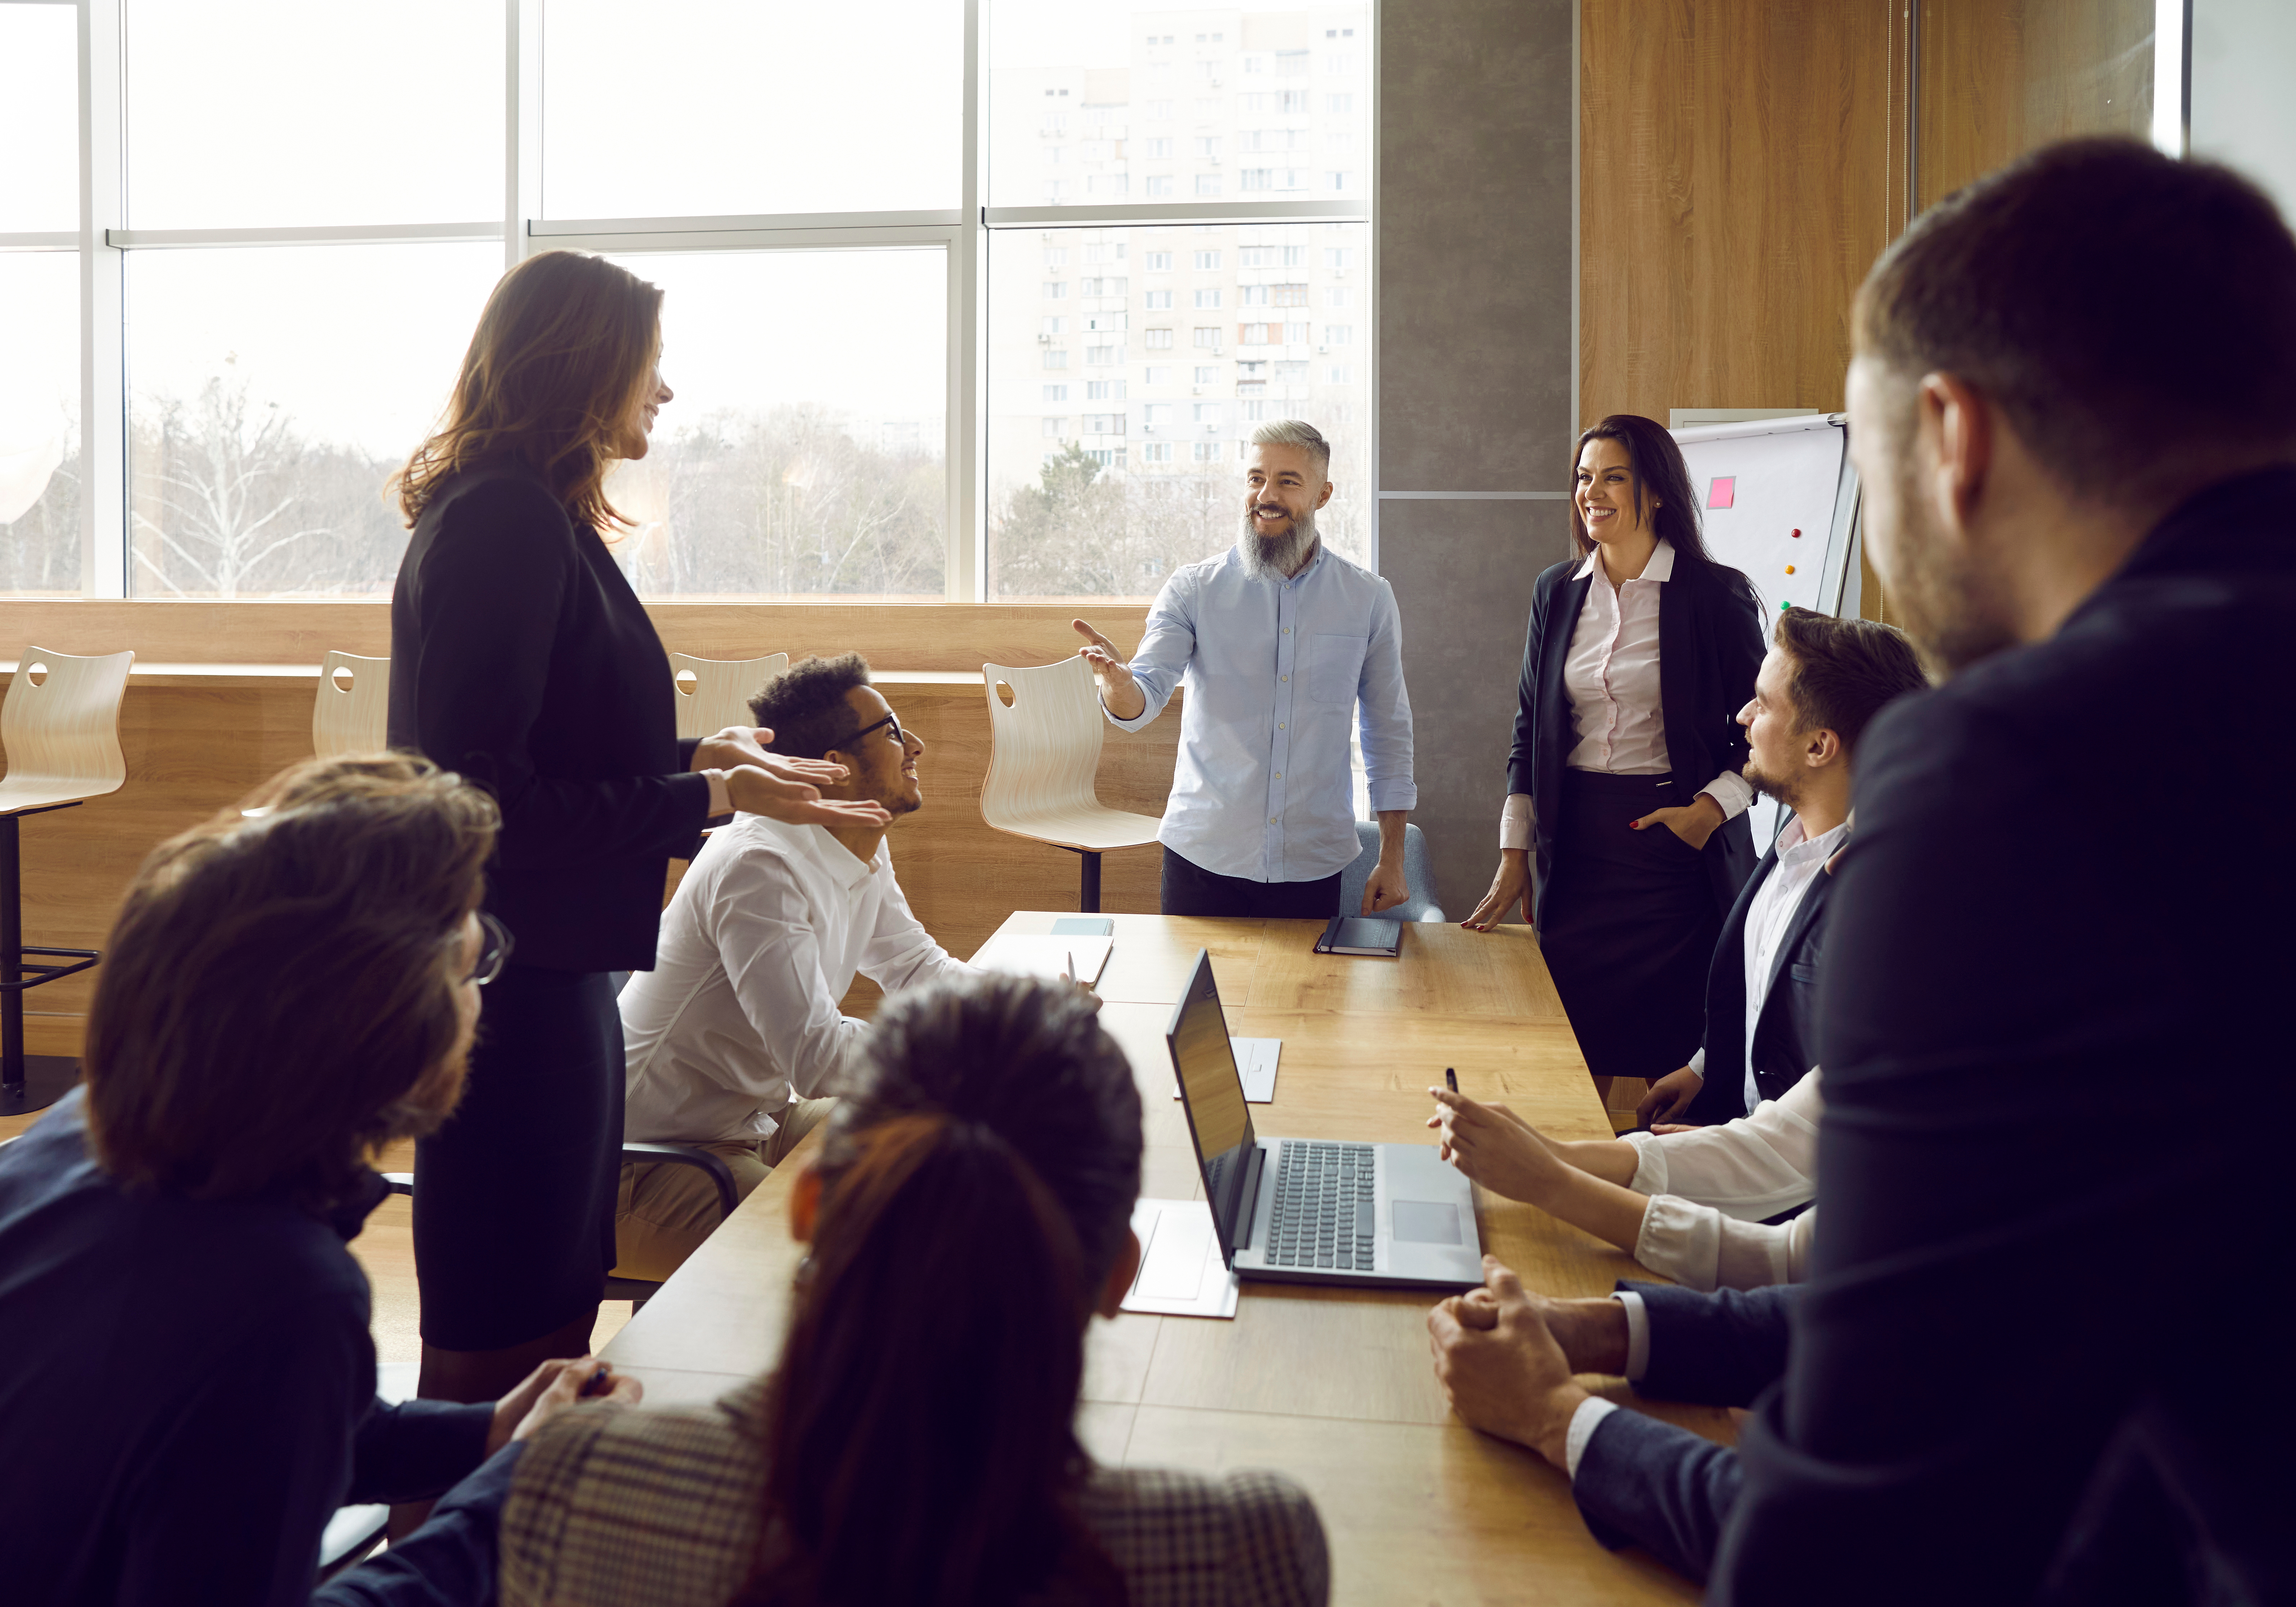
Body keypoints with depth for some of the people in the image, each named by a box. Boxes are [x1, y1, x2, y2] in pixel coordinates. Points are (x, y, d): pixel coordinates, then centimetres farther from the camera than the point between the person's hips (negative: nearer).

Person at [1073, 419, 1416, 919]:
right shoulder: (1193, 590, -1)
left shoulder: (1368, 599, 3)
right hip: (1203, 857, -1)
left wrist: (1392, 859, 7)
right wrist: (1119, 686, -37)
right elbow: (1144, 700, -12)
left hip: (1314, 864, 1)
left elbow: (1388, 732, 9)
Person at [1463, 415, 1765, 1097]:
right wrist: (1514, 852, 9)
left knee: (1674, 1053, 1)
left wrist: (1712, 808, -15)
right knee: (1576, 1045, 7)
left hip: (1675, 842, -3)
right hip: (1576, 844, 4)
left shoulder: (1715, 595, -4)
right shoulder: (1557, 592, 8)